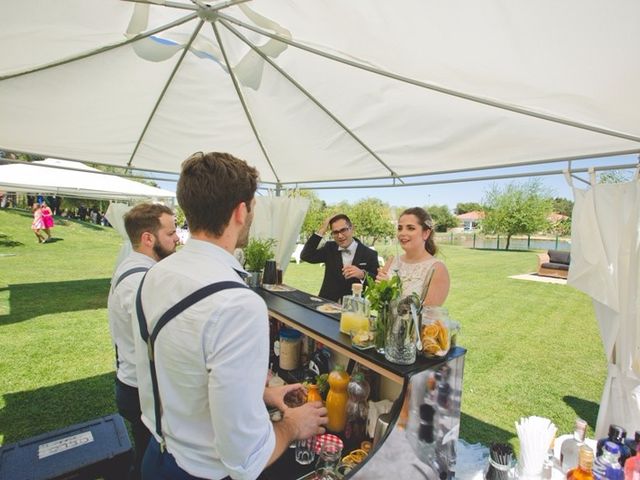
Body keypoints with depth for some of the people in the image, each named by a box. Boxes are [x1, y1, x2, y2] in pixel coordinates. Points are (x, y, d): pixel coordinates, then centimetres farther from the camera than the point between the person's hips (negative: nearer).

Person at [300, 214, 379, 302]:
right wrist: (321, 231, -10)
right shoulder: (330, 248, 6)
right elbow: (305, 256, -5)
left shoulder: (369, 254, -2)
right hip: (327, 302, 1)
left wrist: (363, 274, -25)